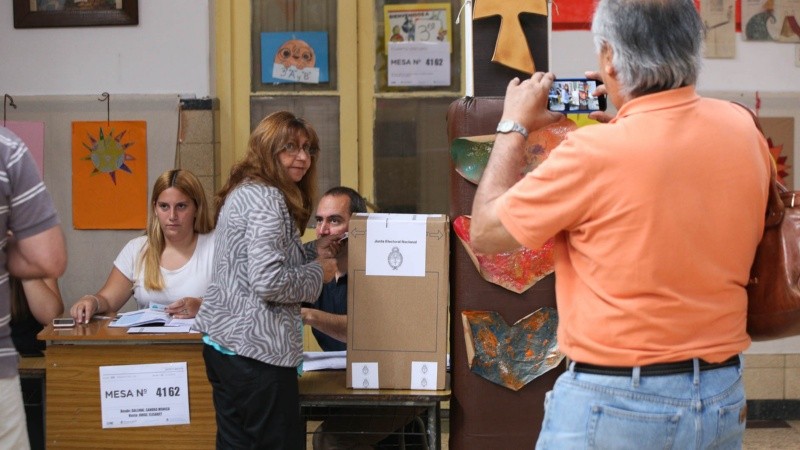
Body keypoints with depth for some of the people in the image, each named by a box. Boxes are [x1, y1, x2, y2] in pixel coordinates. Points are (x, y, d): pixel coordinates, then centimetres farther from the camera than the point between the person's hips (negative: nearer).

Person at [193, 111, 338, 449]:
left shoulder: (245, 190, 15)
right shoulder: (268, 198, -15)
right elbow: (269, 283, -25)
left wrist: (313, 251, 15)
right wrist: (318, 273, -9)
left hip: (223, 339, 10)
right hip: (255, 348, -10)